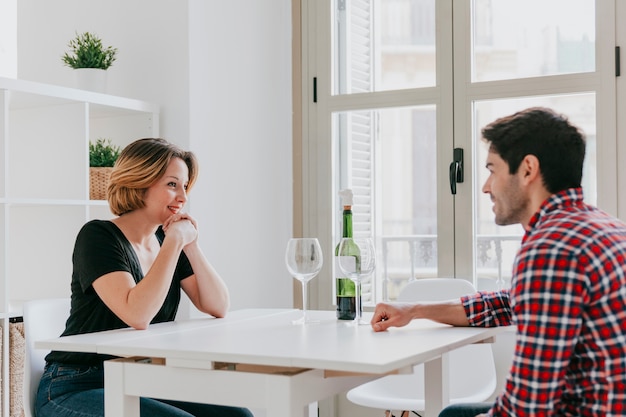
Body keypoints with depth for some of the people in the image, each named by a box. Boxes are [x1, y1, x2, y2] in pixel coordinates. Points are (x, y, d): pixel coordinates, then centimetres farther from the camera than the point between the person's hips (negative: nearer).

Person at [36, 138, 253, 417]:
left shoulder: (167, 240, 7)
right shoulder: (98, 236, -14)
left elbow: (219, 307, 3)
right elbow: (137, 315, -29)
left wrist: (191, 245, -8)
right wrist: (175, 242, -21)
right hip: (77, 389, -7)